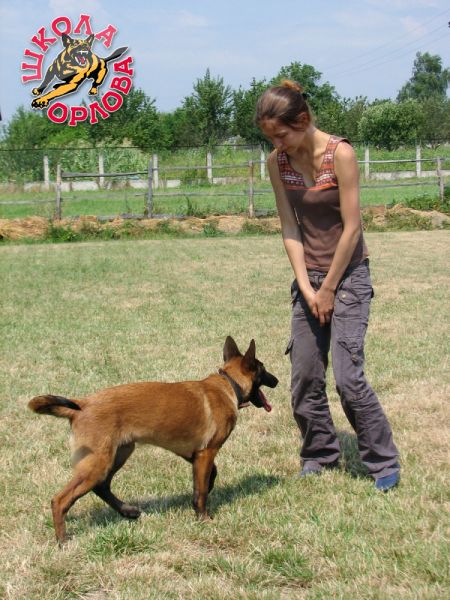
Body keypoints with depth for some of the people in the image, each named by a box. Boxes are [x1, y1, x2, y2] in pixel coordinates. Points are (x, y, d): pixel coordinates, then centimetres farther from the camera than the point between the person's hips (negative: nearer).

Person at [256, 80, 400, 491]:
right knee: (304, 378, 5)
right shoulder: (278, 163, -1)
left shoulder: (340, 154, -17)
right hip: (309, 277, 5)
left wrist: (329, 289, -12)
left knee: (348, 376, -11)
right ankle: (320, 455, 22)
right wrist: (307, 288, -6)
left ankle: (384, 462, 3)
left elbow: (351, 228, -16)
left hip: (348, 274, -5)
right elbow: (290, 228, 1)